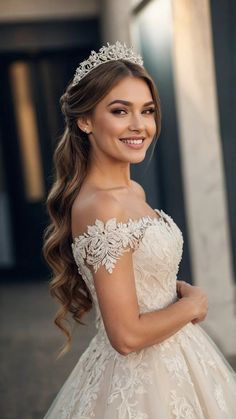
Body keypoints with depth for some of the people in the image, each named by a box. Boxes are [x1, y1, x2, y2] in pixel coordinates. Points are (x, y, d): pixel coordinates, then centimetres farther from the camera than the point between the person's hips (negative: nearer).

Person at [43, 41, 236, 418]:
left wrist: (180, 288, -1)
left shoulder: (134, 192, 2)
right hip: (139, 378, -8)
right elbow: (127, 335, -26)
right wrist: (192, 304, -11)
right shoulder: (101, 207, -24)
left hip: (172, 360, 8)